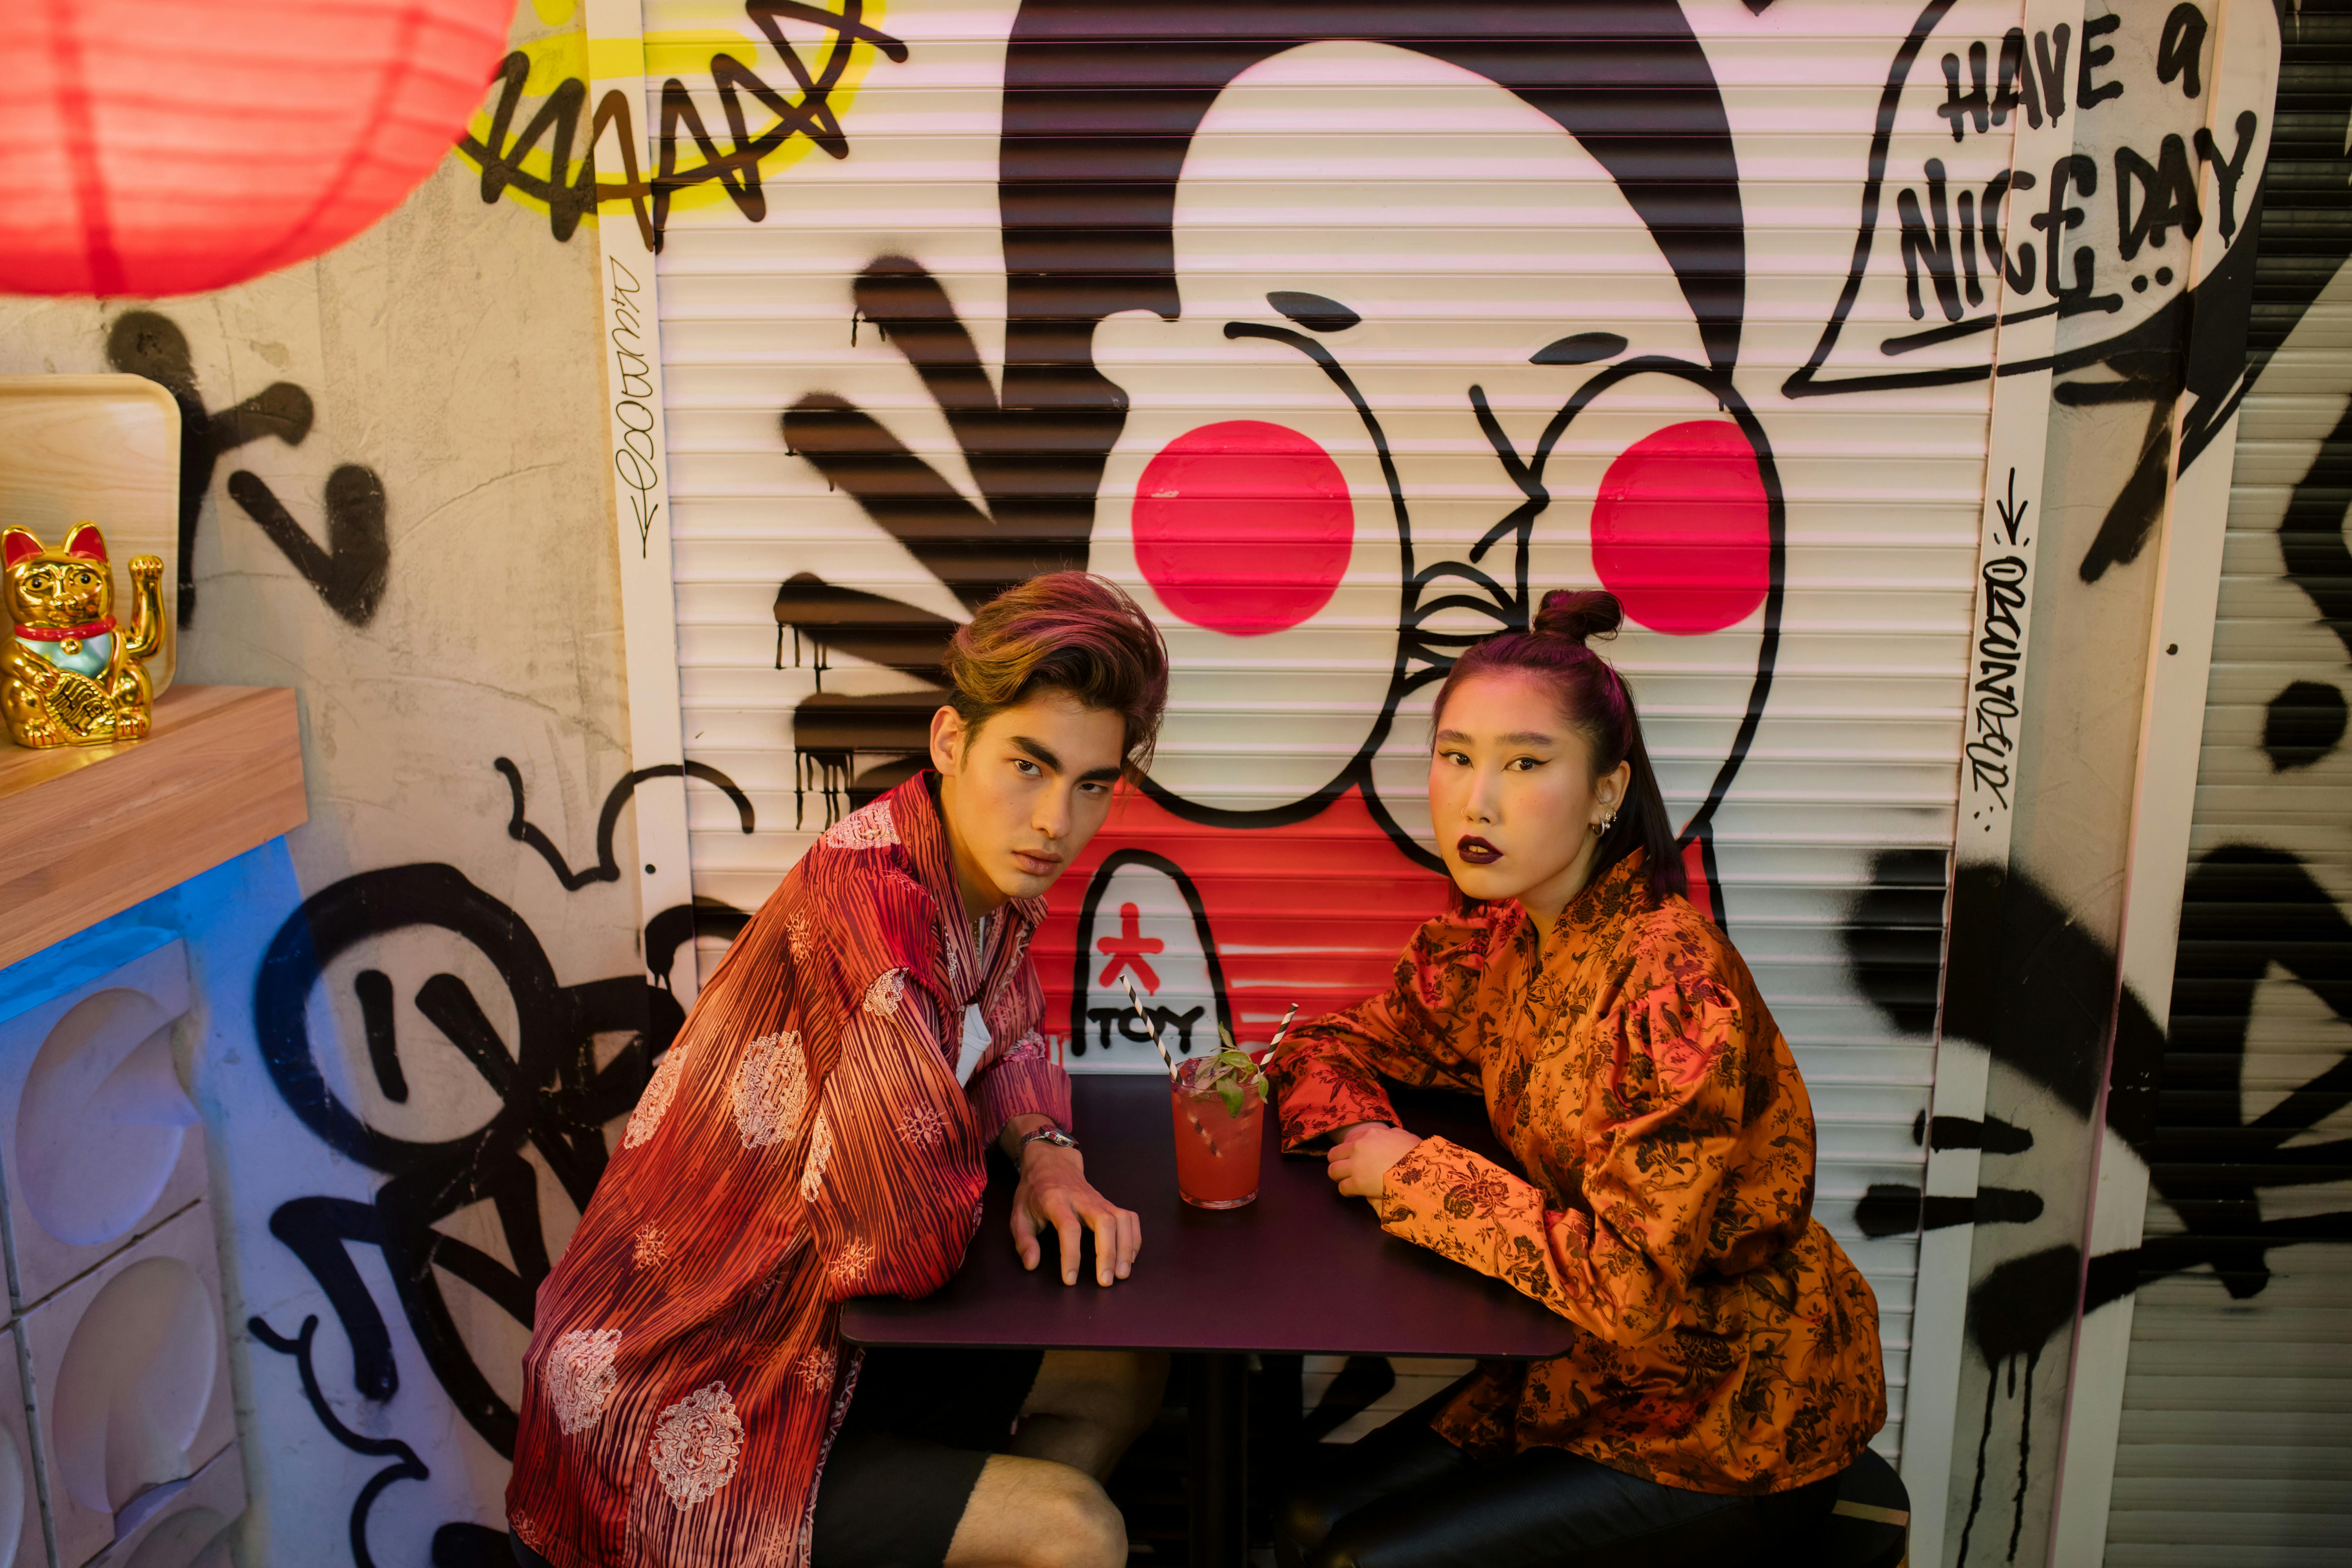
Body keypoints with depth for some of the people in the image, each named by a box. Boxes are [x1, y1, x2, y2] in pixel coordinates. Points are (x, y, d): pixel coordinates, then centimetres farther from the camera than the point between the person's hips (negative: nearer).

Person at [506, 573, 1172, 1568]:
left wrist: (1048, 1153, -5)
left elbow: (1006, 1036, 18)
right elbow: (912, 1246, -36)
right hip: (661, 1435, -9)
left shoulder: (989, 875, -3)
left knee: (1121, 1379, 15)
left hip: (800, 1348, 9)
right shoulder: (868, 898, -30)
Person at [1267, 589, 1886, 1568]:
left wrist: (1413, 1174, -21)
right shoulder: (1492, 940, -4)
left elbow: (1634, 1285, -30)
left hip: (1739, 1416, -6)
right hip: (1593, 1365, 7)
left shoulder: (1673, 987, -27)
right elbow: (1336, 1046, 11)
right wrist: (1359, 1131, -12)